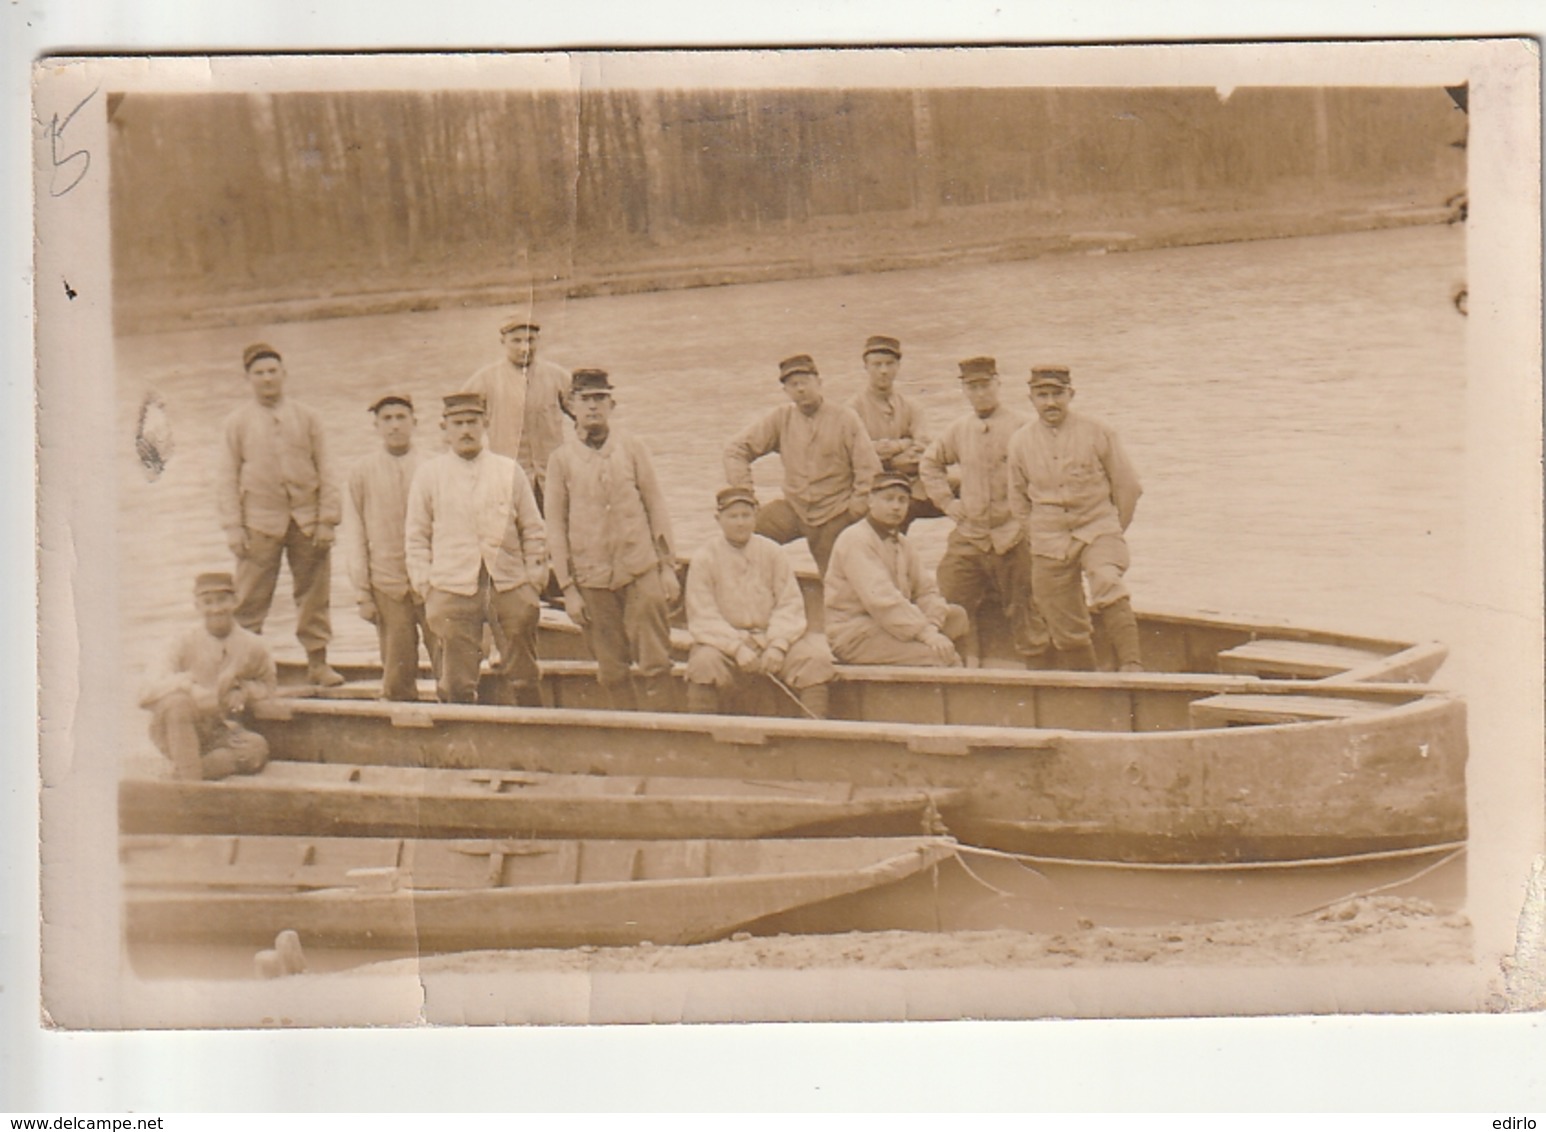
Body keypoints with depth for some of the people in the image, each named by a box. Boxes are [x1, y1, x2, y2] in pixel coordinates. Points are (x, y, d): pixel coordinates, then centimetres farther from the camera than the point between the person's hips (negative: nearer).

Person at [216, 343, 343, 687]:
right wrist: (233, 528, -6)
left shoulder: (307, 419, 7)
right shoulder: (237, 423, 4)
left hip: (306, 520, 2)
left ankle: (317, 661, 12)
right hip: (260, 522, -2)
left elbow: (325, 473, 7)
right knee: (250, 598, -2)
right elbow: (226, 478, 2)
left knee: (314, 594, 4)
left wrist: (327, 521, -1)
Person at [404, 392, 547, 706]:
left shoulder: (510, 471, 8)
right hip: (452, 589, -1)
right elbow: (416, 536, 9)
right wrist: (425, 585, 1)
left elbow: (533, 531, 11)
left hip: (509, 586, 1)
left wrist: (534, 581, 4)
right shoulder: (428, 474, 6)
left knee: (522, 678, 4)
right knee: (457, 682, -1)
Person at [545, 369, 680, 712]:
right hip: (592, 578, 0)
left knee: (654, 663, -3)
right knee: (611, 671, 4)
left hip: (640, 571, 0)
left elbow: (656, 506, 8)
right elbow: (556, 526, 4)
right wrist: (568, 588, 0)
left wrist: (668, 566, 3)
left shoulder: (632, 448, 5)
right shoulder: (561, 460, 3)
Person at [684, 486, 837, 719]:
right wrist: (737, 648, -20)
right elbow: (703, 618, -7)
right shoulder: (704, 558, -2)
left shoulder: (772, 553, 5)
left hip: (771, 637, 2)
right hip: (724, 641, -2)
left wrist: (777, 645, -15)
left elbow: (790, 605, 1)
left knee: (816, 657, -21)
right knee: (705, 662, -34)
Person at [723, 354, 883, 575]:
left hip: (835, 516, -3)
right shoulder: (781, 418, 2)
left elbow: (869, 470, -7)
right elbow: (737, 450, 5)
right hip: (794, 509, 3)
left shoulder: (845, 419, -6)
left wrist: (855, 511, -10)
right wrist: (743, 491, -6)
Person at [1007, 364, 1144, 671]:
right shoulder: (1020, 442, 4)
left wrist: (1112, 530, 9)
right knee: (1066, 629, 3)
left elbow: (1128, 485, 6)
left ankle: (1131, 665, -39)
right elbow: (1018, 499, 18)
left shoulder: (1097, 433, -1)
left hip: (1097, 529, -3)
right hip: (1049, 544, 3)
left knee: (1107, 586, -32)